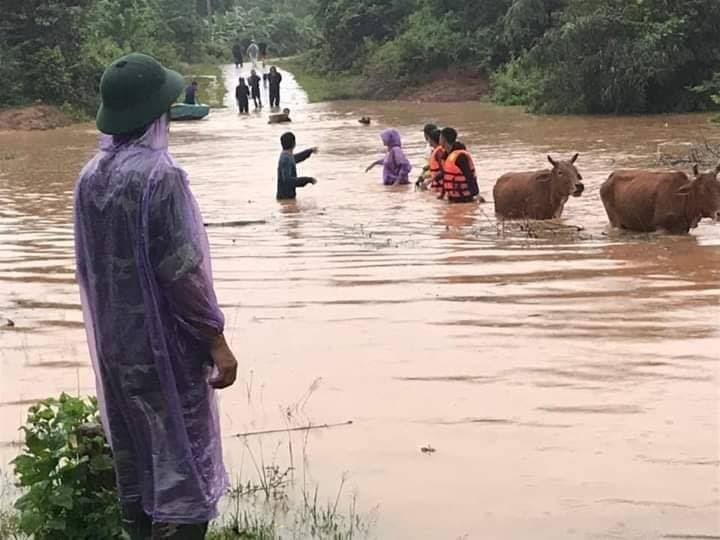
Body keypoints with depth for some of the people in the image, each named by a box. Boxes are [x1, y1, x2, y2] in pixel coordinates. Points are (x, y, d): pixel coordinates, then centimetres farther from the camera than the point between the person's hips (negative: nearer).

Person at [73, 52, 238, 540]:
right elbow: (181, 270, -20)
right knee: (182, 461, 2)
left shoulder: (91, 175, 2)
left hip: (114, 344, 7)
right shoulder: (158, 174, -20)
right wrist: (216, 340, -13)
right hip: (165, 344, -7)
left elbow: (89, 266, 9)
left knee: (134, 459, 16)